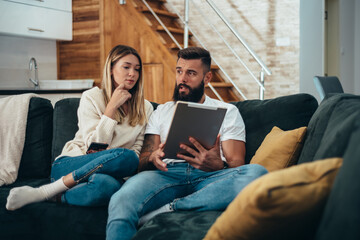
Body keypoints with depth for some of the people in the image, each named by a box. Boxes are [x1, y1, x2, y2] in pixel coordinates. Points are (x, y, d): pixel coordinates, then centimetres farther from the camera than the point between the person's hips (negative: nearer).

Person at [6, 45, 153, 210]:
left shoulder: (145, 108, 13)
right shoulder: (91, 97, 2)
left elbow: (137, 149, 8)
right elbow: (94, 146, -9)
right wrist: (112, 106, -11)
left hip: (106, 172, 2)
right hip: (69, 165, -1)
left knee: (110, 186, -40)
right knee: (126, 157, -36)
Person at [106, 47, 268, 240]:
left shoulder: (228, 112, 22)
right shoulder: (161, 112, 27)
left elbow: (236, 164, 9)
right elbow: (142, 162, 17)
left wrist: (216, 165, -17)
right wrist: (153, 158, -10)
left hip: (211, 177, 1)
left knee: (257, 172, -35)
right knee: (121, 201, -36)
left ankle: (169, 208, -32)